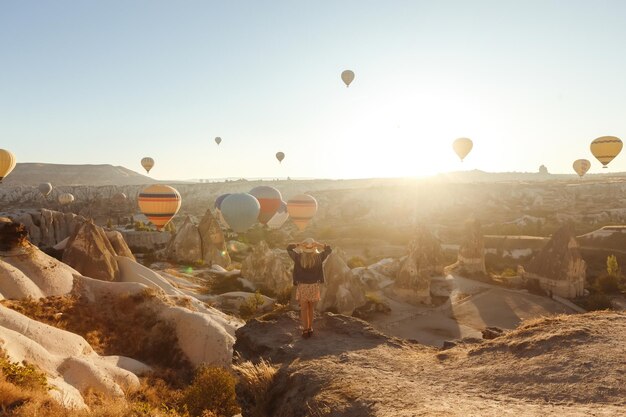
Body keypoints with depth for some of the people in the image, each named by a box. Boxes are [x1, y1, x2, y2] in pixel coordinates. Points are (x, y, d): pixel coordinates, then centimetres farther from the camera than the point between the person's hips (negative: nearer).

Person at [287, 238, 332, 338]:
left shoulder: (299, 257, -12)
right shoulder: (318, 257, -10)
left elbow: (289, 248, 3)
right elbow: (329, 250, 4)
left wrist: (299, 244, -9)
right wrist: (319, 245, -8)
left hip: (302, 286, -1)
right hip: (314, 286, 1)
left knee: (304, 309, 9)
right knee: (311, 309, 17)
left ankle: (305, 330, 9)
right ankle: (310, 329, 24)